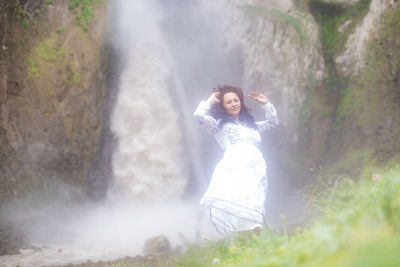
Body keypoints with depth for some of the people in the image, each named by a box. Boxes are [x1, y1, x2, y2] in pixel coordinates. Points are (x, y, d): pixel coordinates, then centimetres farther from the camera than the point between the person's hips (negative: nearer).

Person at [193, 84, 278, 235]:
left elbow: (273, 122, 47)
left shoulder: (251, 124, 37)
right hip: (234, 170, -4)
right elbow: (199, 115, 8)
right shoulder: (219, 125, 23)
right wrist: (211, 100, 22)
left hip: (255, 172, 4)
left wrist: (266, 103, 40)